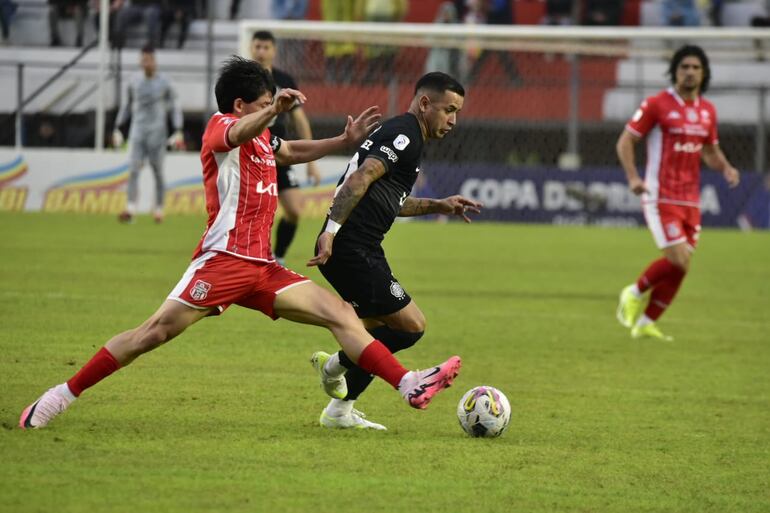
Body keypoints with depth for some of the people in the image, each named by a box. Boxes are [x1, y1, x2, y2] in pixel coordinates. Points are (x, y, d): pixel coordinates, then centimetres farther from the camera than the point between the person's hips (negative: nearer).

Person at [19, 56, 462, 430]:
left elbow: (293, 152, 46)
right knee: (156, 331, -11)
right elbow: (240, 132, -29)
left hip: (261, 268, 8)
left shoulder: (264, 140, 23)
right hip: (224, 258, -8)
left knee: (342, 315, -4)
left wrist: (345, 141, 34)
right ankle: (63, 395, -3)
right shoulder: (220, 127, -2)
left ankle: (410, 386, -12)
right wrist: (275, 109, -49)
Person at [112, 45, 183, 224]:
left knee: (158, 172, 5)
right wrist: (117, 129, 13)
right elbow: (125, 106, 18)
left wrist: (178, 132, -6)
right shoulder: (134, 83, 7)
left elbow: (175, 108, 3)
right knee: (134, 170, -12)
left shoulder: (164, 84, -2)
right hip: (137, 133, 2)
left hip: (157, 135, -2)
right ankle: (130, 210, -22)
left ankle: (159, 210, 19)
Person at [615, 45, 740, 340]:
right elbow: (625, 141, -5)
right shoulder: (657, 105, -8)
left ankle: (645, 323, 18)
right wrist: (633, 177, -19)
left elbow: (710, 151, 23)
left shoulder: (707, 111, 10)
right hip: (661, 199, -6)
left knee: (678, 268, 5)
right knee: (678, 262, -15)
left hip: (690, 200, 6)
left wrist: (725, 168, 1)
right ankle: (635, 294, 11)